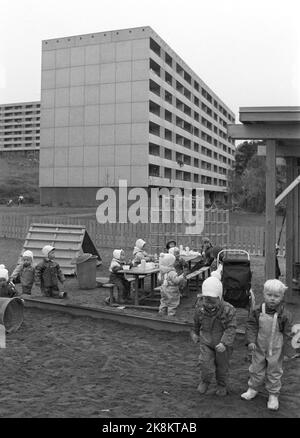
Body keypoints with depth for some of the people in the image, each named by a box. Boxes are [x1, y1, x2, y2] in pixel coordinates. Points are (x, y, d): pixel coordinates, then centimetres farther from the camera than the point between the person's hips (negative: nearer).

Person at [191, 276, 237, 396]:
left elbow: (231, 328, -23)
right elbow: (196, 322, 9)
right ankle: (204, 381, 24)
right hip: (206, 342, 2)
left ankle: (222, 385, 42)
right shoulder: (200, 308, -12)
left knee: (222, 366, 15)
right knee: (205, 364, -8)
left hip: (222, 344, -1)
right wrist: (195, 333, 24)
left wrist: (224, 343, -34)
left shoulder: (228, 310, -23)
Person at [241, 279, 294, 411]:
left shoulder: (284, 315, -16)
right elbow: (251, 326, -6)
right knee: (256, 369, 17)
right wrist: (251, 341, -16)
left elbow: (287, 333, -7)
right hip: (259, 347, 2)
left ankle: (273, 395, 31)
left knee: (274, 372, 13)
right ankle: (253, 388, 38)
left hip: (276, 350, -2)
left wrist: (285, 349, -4)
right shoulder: (257, 311, -12)